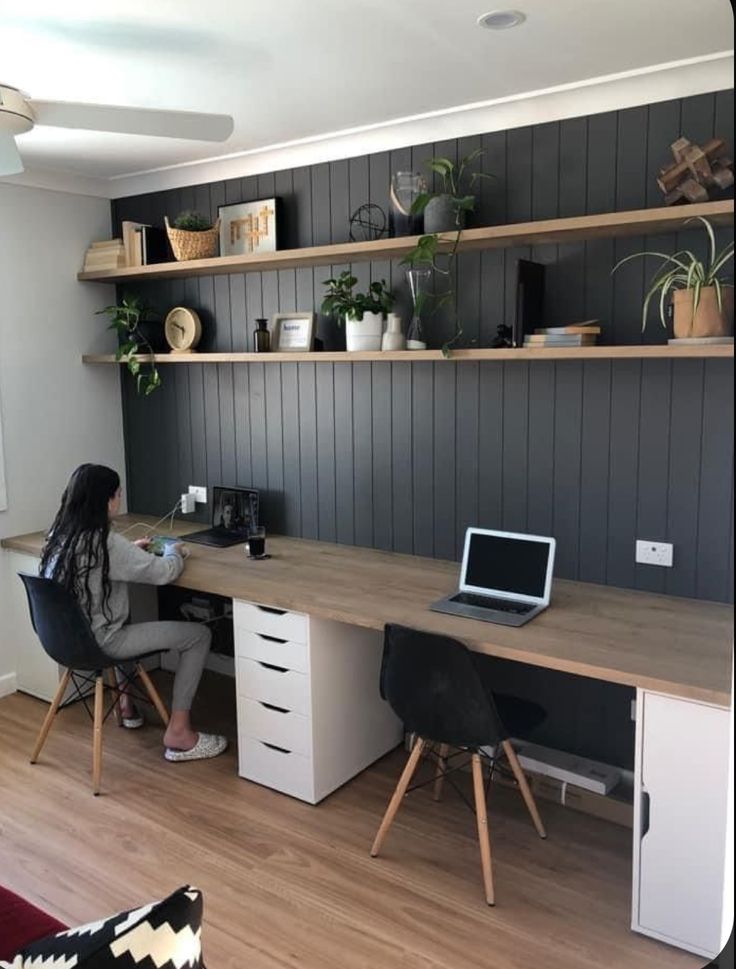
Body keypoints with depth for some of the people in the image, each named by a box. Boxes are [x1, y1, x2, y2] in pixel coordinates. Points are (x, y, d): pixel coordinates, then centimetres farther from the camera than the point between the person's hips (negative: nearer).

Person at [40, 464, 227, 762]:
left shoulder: (60, 533, 1)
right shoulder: (105, 542, -25)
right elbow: (163, 573, -20)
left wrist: (132, 549, 16)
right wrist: (173, 552, 1)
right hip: (98, 643, -9)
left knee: (125, 620, 41)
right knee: (200, 635, -5)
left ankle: (127, 702, 43)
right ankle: (178, 733, 0)